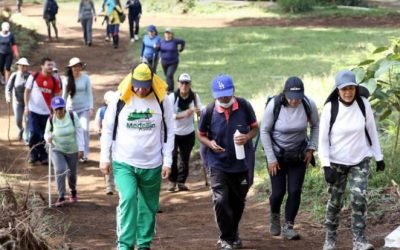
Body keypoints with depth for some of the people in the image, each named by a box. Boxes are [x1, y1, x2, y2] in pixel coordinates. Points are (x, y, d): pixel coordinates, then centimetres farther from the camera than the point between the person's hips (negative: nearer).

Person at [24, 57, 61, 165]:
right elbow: (27, 91, 2)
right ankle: (33, 154, 11)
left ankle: (43, 156, 16)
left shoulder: (54, 81, 1)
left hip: (47, 112, 2)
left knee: (44, 136, 5)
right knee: (34, 134, -4)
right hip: (34, 110, -2)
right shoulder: (34, 77, -4)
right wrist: (26, 106, -7)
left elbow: (57, 96, 5)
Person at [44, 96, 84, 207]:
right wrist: (48, 138, -21)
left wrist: (81, 148, -14)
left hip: (72, 150, 1)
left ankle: (73, 192, 44)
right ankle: (61, 197, -12)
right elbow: (47, 133, 3)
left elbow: (79, 132, -10)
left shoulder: (72, 116, -15)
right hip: (57, 150, -1)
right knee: (59, 170, -21)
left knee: (72, 173, 13)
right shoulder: (51, 120, -12)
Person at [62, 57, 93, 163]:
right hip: (71, 109, 2)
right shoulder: (67, 79, -1)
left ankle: (84, 154, -6)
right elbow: (64, 95, 6)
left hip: (84, 108, -2)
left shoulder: (86, 78, -5)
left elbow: (89, 94, -1)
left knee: (84, 129, -12)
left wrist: (91, 108, -7)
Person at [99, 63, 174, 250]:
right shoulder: (120, 100, -4)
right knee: (128, 199, -19)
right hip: (123, 163, -2)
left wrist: (167, 161, 0)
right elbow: (107, 129, 3)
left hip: (152, 165, 2)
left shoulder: (162, 101, -1)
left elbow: (169, 132, 4)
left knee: (148, 206, 9)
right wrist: (105, 158, 0)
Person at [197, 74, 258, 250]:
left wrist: (247, 137, -19)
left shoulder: (244, 107, -11)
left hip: (242, 163, 2)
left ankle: (233, 233, 42)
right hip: (218, 164, -2)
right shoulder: (209, 112, -12)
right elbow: (201, 135, 2)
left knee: (238, 201, 17)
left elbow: (255, 128, 3)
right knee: (220, 201, -14)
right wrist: (210, 143, -20)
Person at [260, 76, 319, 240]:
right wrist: (271, 158, -11)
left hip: (298, 155, 2)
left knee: (295, 191, -4)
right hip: (277, 154, -2)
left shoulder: (308, 104, -18)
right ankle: (275, 216, 32)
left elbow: (315, 125, 2)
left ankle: (288, 227, 10)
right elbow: (264, 131, -11)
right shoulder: (274, 105, -23)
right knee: (278, 192, 0)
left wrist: (311, 148, -3)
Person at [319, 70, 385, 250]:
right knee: (335, 202, 7)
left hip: (360, 161, 1)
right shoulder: (330, 108, -14)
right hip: (336, 162, -1)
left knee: (359, 198, -12)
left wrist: (379, 157, 6)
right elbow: (323, 139, -10)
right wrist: (326, 166, -15)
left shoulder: (363, 104, -8)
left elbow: (372, 131, 3)